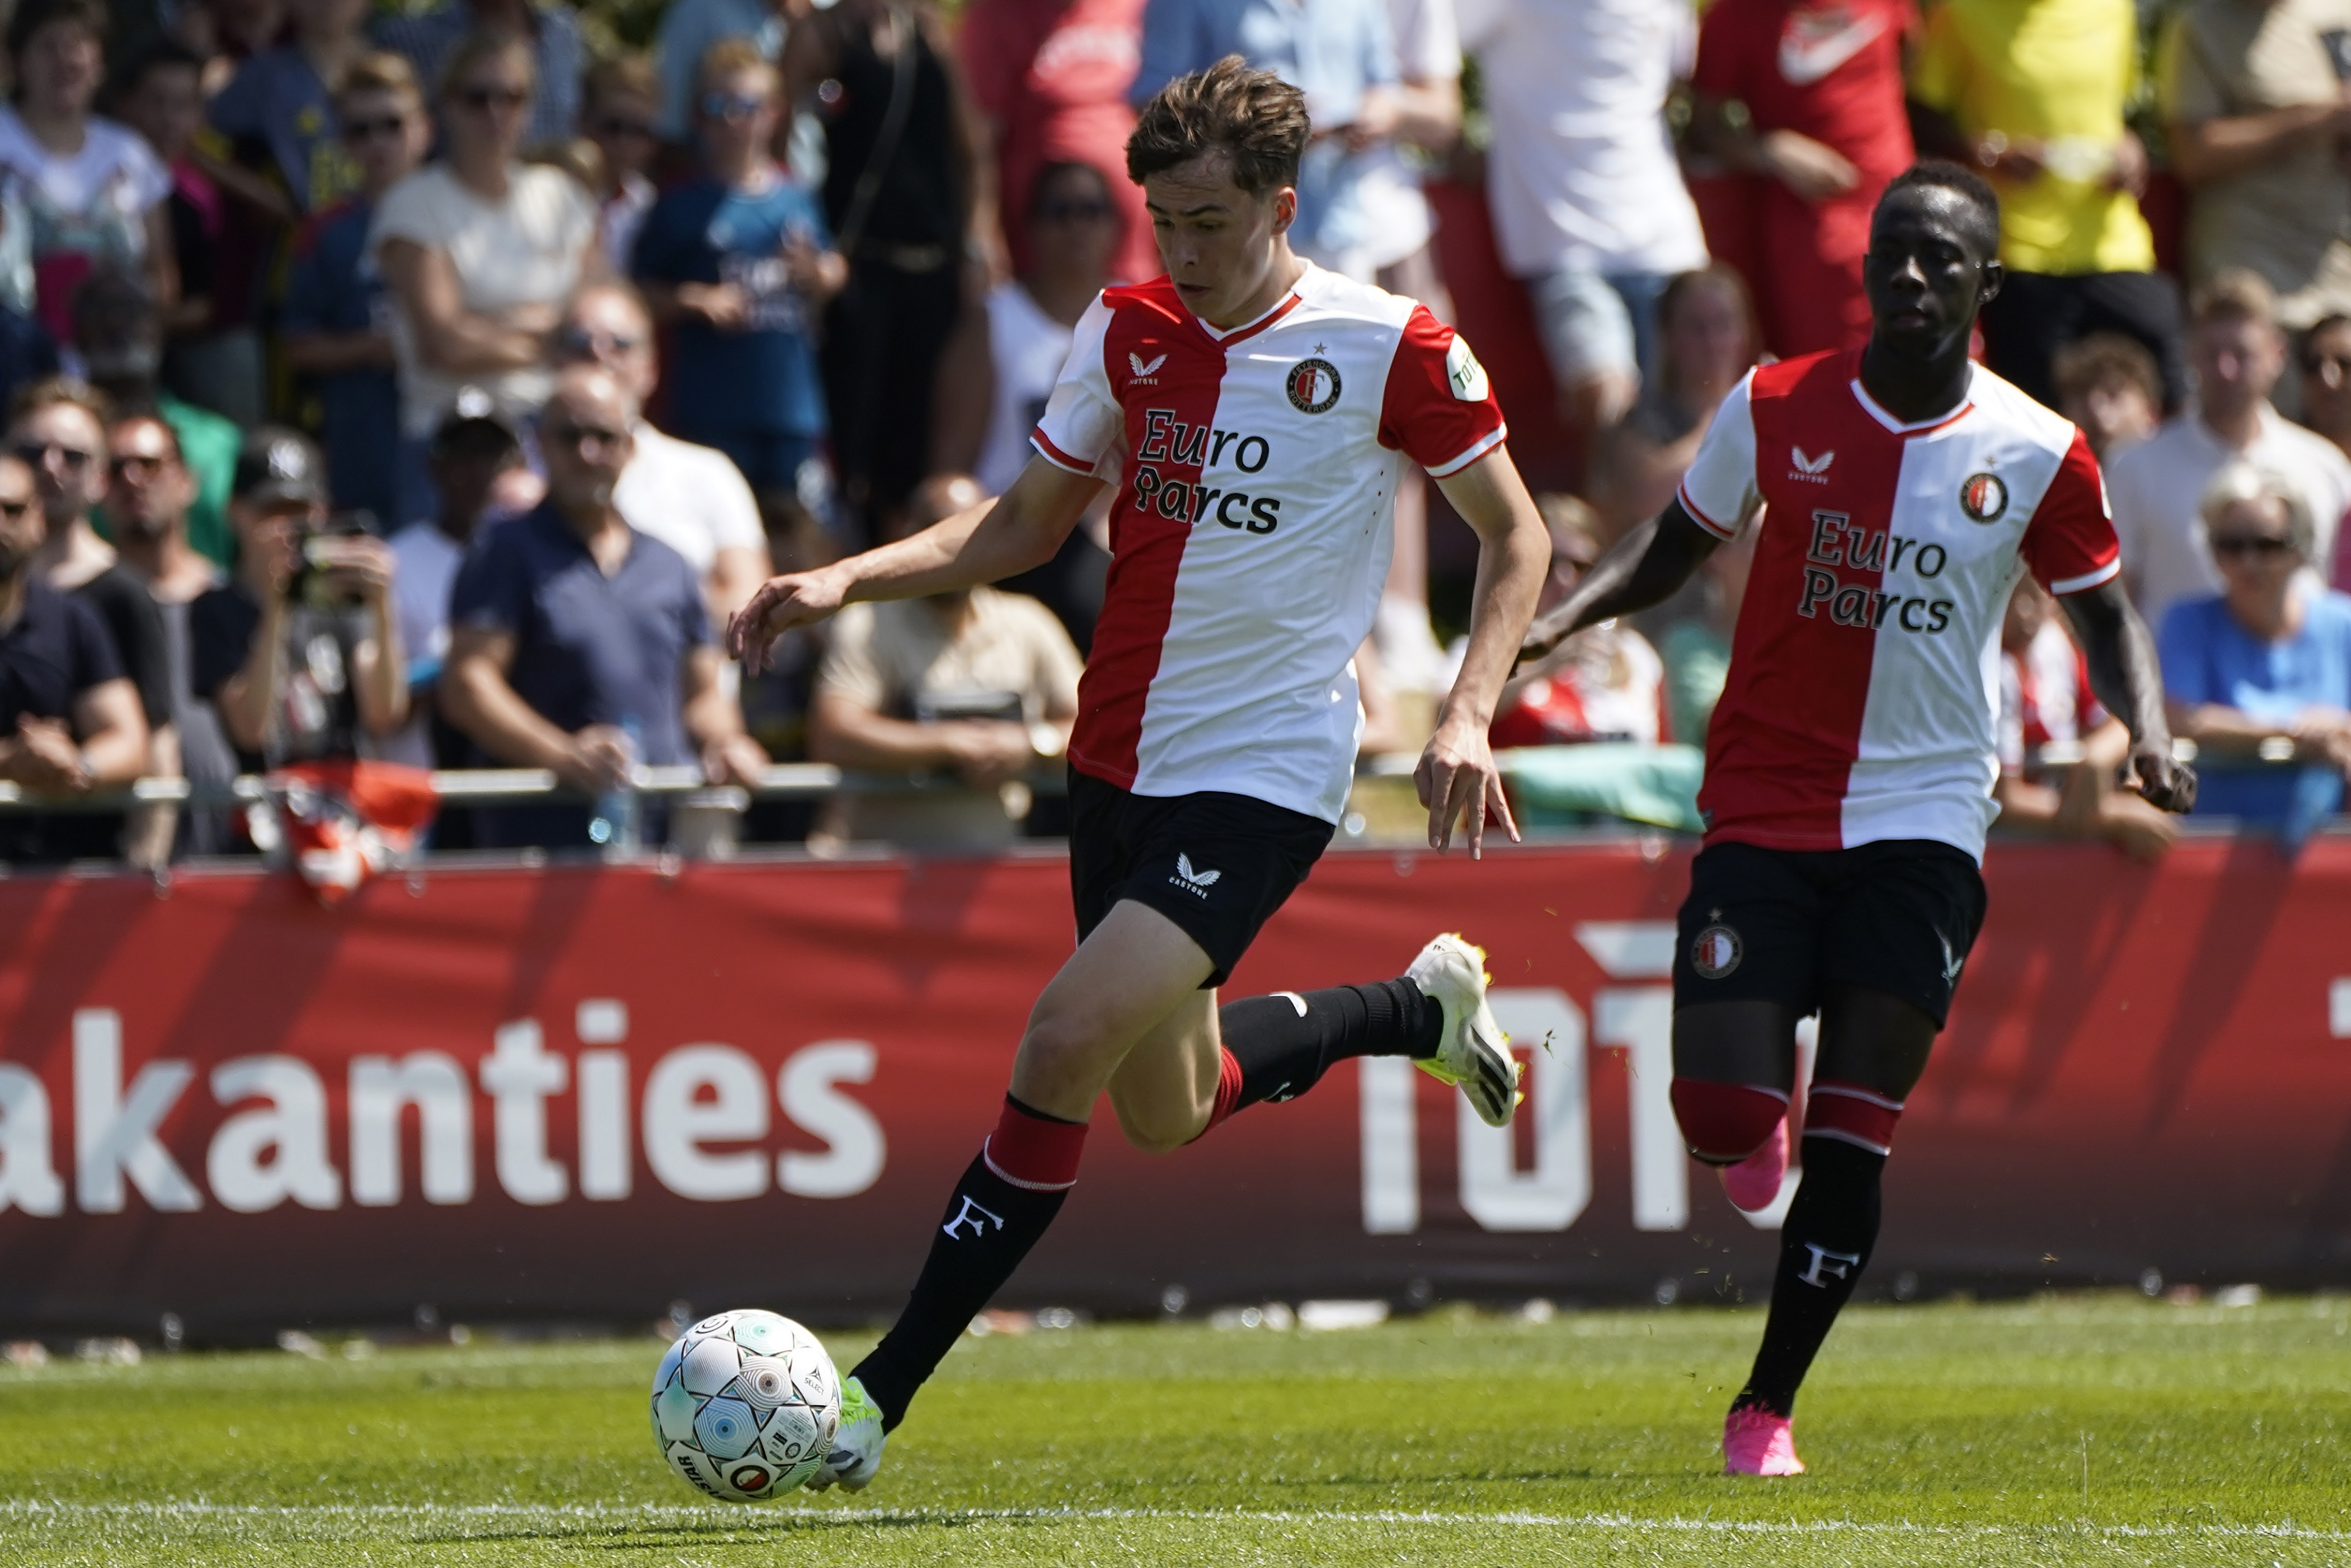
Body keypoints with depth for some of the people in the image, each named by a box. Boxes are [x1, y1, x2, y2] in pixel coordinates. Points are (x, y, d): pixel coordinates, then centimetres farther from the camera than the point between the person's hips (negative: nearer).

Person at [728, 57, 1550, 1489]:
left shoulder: (1390, 348, -10)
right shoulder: (1128, 333, 4)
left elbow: (1516, 534, 0)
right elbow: (1022, 528, 11)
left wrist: (1469, 713, -14)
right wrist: (842, 583, -3)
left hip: (1266, 770, -7)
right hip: (1121, 763, 7)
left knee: (1070, 1041, -21)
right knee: (1168, 1110, 16)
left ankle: (883, 1393, -16)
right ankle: (1421, 1009, 44)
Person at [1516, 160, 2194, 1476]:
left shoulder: (2037, 456, -4)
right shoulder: (1776, 410, -2)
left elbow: (2105, 611, 10)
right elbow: (1676, 547, 12)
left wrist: (2148, 732, -9)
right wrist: (1558, 619, -6)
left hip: (1922, 819, -1)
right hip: (1764, 811, 1)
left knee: (1849, 1142, -7)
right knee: (1718, 1112, -12)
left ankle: (1769, 1406, 8)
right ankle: (1766, 1109, 27)